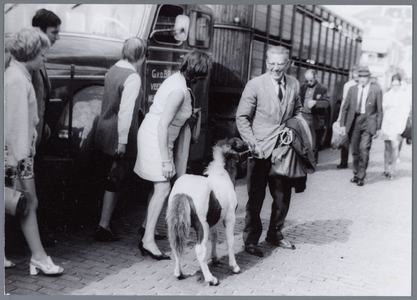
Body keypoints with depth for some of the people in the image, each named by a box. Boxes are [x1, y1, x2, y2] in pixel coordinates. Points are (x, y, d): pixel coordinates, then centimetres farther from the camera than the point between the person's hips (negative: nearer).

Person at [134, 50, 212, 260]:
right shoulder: (179, 90, -23)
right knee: (163, 188, -11)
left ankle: (147, 228, 31)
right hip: (155, 138, -10)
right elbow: (163, 125, -26)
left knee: (158, 187, 17)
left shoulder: (178, 79, 5)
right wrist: (166, 160, -25)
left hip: (156, 136, 10)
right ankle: (148, 241, -10)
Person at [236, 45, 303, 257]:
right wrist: (253, 144, -12)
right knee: (256, 198, 3)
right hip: (261, 151, -4)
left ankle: (275, 234, 32)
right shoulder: (255, 85, -8)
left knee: (283, 196, 12)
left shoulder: (294, 84, 5)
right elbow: (242, 118, -6)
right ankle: (250, 241, 17)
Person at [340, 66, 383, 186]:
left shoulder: (376, 90, 0)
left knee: (364, 148, -14)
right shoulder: (352, 89, 7)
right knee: (355, 150, 8)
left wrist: (378, 128, 1)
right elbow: (345, 108, 10)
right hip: (354, 122, 3)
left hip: (368, 122, -3)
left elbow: (379, 110, 3)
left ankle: (361, 177, -6)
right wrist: (343, 125, 4)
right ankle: (356, 174, 24)